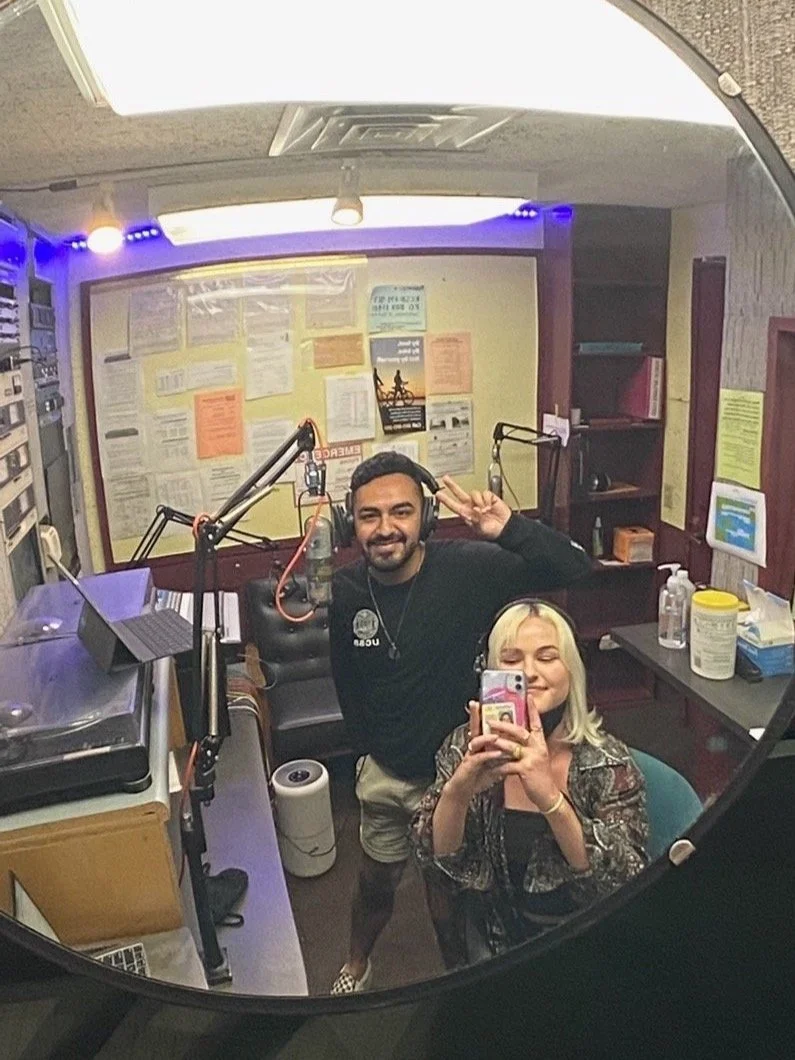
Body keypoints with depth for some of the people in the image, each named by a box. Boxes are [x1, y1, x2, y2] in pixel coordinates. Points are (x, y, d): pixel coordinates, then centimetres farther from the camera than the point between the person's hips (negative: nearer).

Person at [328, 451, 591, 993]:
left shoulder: (468, 568, -25)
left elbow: (575, 568, -30)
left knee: (449, 893, 18)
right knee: (376, 880, 27)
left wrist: (509, 528, -45)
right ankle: (358, 963, 58)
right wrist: (366, 744, 14)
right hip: (385, 771, 4)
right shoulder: (346, 591, -11)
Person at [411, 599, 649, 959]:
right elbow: (434, 859, -14)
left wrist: (550, 798, -38)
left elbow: (627, 883, -24)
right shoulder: (467, 747, -11)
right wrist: (457, 790, -34)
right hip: (497, 939, 1)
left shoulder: (608, 762, -17)